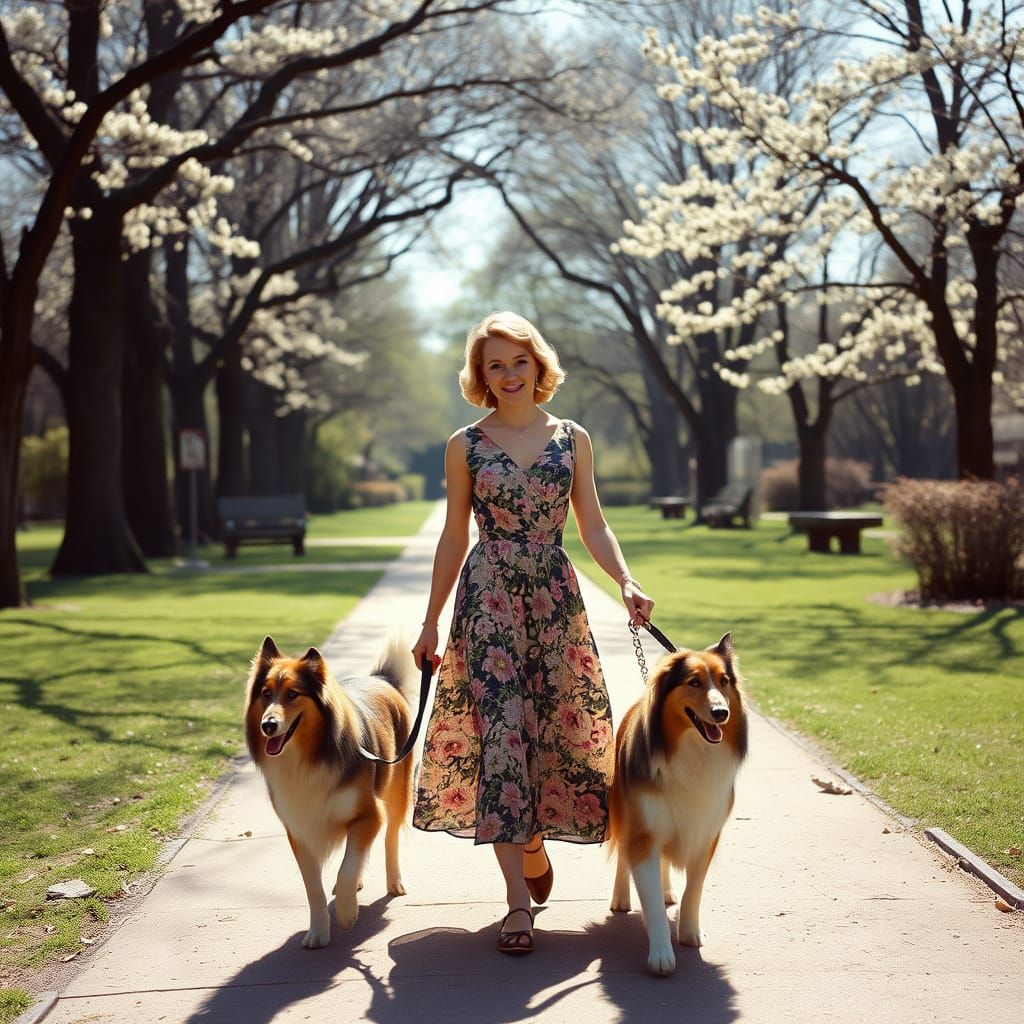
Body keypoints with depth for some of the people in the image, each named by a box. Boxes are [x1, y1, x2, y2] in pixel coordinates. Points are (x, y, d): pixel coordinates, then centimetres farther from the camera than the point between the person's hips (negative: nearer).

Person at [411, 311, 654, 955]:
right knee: (498, 732, -9)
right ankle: (518, 896, -9)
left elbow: (593, 525, 8)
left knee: (556, 727, 4)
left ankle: (535, 841, 33)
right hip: (488, 596, -2)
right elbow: (454, 538, 9)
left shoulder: (572, 439, 8)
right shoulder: (465, 446, 5)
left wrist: (626, 582, -10)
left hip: (556, 596, 2)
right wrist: (431, 622, 8)